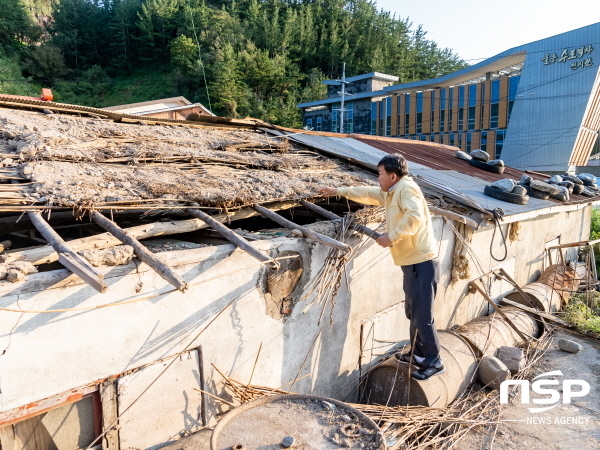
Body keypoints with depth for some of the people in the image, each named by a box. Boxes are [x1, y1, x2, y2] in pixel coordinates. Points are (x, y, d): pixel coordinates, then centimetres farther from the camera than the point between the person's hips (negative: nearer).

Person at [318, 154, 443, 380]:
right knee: (412, 313, 19)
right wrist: (338, 191, 31)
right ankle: (418, 355, 33)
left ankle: (434, 362, 11)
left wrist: (391, 237, -24)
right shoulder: (391, 192, 16)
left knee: (423, 316, -3)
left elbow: (415, 217, -30)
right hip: (411, 264, 10)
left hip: (422, 264, -10)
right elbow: (368, 193, 30)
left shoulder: (406, 188, -14)